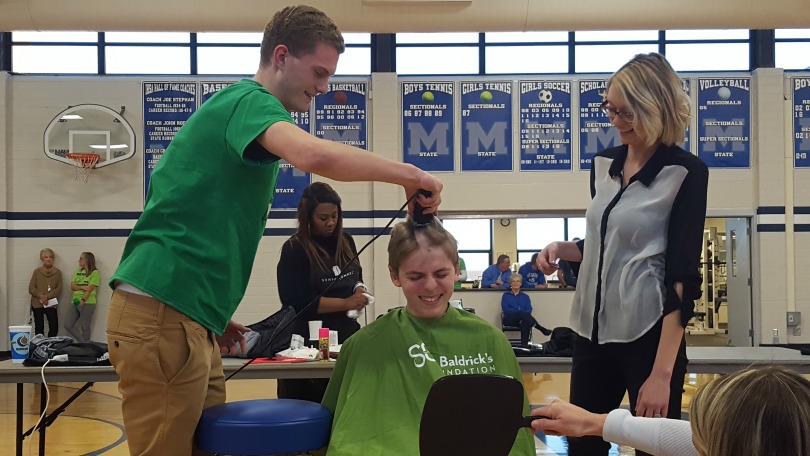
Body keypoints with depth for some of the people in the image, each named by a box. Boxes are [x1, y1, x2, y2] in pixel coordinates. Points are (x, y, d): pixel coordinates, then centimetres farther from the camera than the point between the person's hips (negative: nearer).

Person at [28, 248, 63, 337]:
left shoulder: (58, 272, 3)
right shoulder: (37, 271, 3)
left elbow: (59, 289, -2)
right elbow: (31, 288, 0)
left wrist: (47, 296, -15)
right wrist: (41, 296, -17)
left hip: (51, 304, 0)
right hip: (37, 304, 0)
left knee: (54, 327, -7)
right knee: (39, 328, 3)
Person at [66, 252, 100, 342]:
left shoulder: (94, 273, -5)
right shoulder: (77, 272, 16)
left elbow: (90, 289, -12)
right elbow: (72, 286, 5)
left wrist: (83, 300, -22)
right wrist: (82, 287, -13)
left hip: (87, 303, -7)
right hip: (76, 303, 7)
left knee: (85, 327, -2)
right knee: (68, 325, 5)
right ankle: (83, 343, 17)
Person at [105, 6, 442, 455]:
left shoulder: (236, 107, 21)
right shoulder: (249, 100, -9)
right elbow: (313, 154, -32)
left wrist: (215, 311, 16)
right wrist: (410, 175, -19)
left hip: (187, 318, 10)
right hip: (162, 315, -10)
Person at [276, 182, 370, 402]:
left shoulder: (345, 241, 6)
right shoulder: (294, 249, -9)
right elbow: (296, 301, -15)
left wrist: (359, 289, -3)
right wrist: (345, 303, -18)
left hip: (346, 334, 5)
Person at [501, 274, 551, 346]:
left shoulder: (525, 296, 21)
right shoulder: (506, 295, 15)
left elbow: (529, 310, 5)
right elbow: (505, 309, -1)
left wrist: (522, 314, -18)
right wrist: (519, 312, -16)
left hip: (522, 319, 1)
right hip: (509, 319, -1)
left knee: (525, 322, -38)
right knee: (522, 313, -35)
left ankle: (524, 344, -54)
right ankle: (542, 329, -40)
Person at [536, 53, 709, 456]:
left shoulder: (685, 173, -9)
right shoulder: (604, 165, 8)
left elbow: (682, 276, -14)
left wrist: (662, 373, -19)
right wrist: (561, 249, -1)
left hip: (648, 335, -6)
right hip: (594, 330, 6)